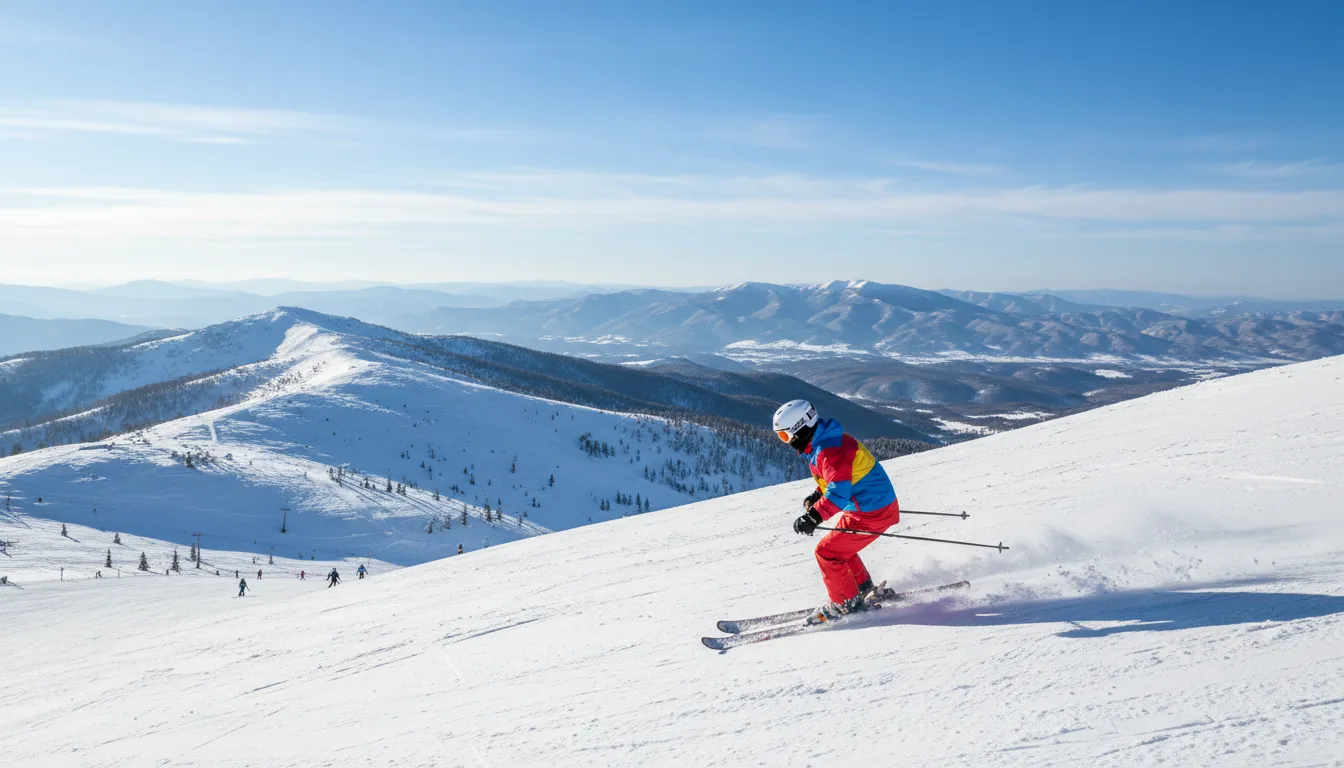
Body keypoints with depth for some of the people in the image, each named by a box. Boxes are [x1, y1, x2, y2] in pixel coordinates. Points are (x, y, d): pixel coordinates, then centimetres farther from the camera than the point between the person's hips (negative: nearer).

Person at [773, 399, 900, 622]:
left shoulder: (829, 451, -24)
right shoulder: (826, 442, 8)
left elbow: (839, 490, -35)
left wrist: (814, 516, -42)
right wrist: (818, 495, 15)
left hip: (870, 514, -10)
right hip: (878, 505, 10)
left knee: (827, 552, -4)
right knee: (841, 548, 24)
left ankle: (846, 605, 8)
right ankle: (864, 591, 35)